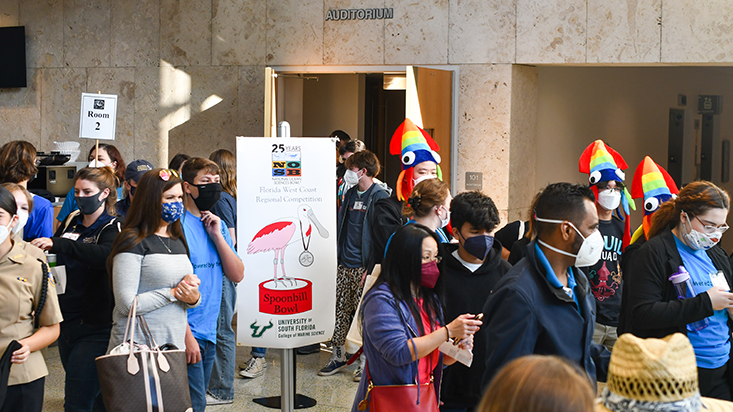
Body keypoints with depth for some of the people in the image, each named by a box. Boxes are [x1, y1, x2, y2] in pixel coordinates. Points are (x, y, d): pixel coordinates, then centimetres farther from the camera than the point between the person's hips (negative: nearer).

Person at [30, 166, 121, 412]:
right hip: (67, 321, 7)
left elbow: (106, 255, -32)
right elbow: (53, 255, 24)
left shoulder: (112, 228, -9)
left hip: (95, 327, -7)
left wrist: (57, 244, -38)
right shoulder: (71, 222, 10)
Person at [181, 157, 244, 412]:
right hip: (186, 333, -7)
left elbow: (237, 276, 5)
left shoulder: (218, 225, 11)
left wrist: (217, 236, -6)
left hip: (210, 332, 7)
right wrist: (186, 334, -18)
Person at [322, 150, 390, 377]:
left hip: (364, 266, -7)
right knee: (340, 310, 8)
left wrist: (373, 267, -16)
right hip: (344, 264, 7)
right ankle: (338, 356, 18)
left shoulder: (380, 196, -9)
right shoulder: (350, 194, 13)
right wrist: (335, 255, 12)